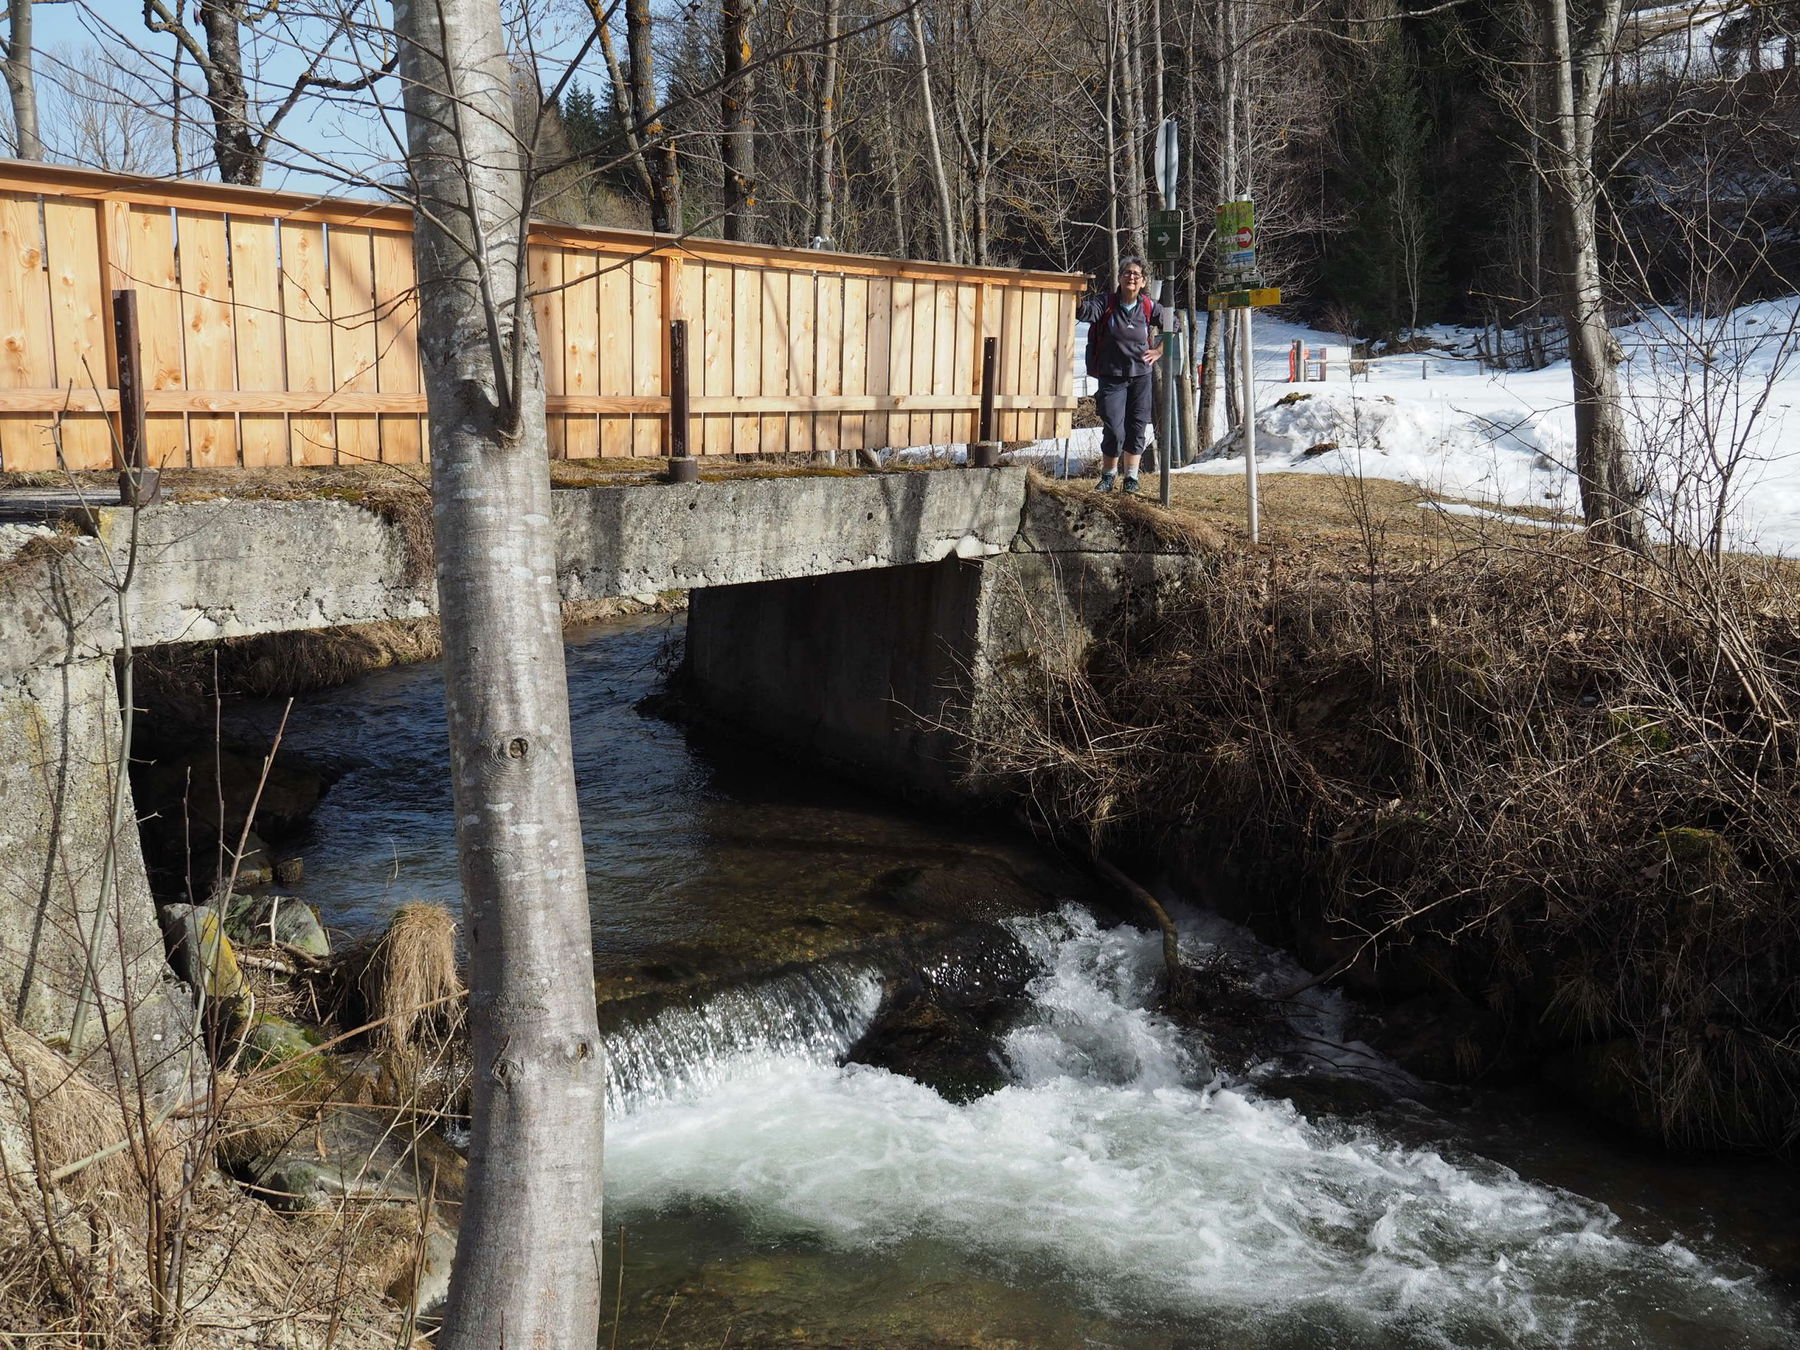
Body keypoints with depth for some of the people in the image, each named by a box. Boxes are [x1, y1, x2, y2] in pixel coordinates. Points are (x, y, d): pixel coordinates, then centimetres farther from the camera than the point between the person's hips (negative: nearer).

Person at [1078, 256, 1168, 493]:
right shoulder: (1106, 304, -4)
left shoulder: (1149, 308, 2)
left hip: (1141, 376, 2)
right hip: (1111, 377, -2)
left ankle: (1131, 477, 18)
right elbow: (1084, 311, -22)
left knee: (1137, 428, 6)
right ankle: (1108, 475, 14)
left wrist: (1159, 351, 10)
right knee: (1114, 431, -7)